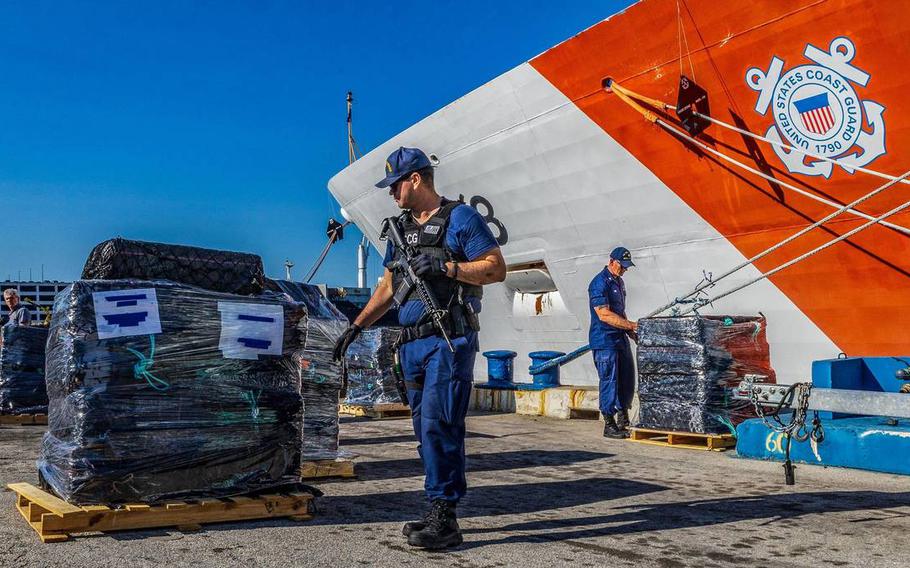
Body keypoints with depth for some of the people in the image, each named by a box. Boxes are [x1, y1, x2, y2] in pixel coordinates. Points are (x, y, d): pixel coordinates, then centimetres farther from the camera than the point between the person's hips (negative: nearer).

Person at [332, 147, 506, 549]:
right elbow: (388, 286, 24)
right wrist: (356, 326, 18)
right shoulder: (400, 228, 19)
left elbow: (497, 268, -7)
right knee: (428, 431, 9)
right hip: (412, 343, 8)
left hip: (449, 340, -7)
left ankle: (444, 520, -5)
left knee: (438, 426, -12)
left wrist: (446, 266, -18)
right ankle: (439, 515, 17)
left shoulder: (460, 218, -2)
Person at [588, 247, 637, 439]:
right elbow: (604, 315, -22)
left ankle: (623, 420, 25)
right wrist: (632, 325, -22)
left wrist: (630, 332, 12)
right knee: (609, 381, -6)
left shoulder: (619, 282, 16)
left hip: (620, 338, 9)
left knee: (627, 379, 12)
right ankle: (609, 426, 2)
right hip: (604, 341, -9)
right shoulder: (600, 283, -14)